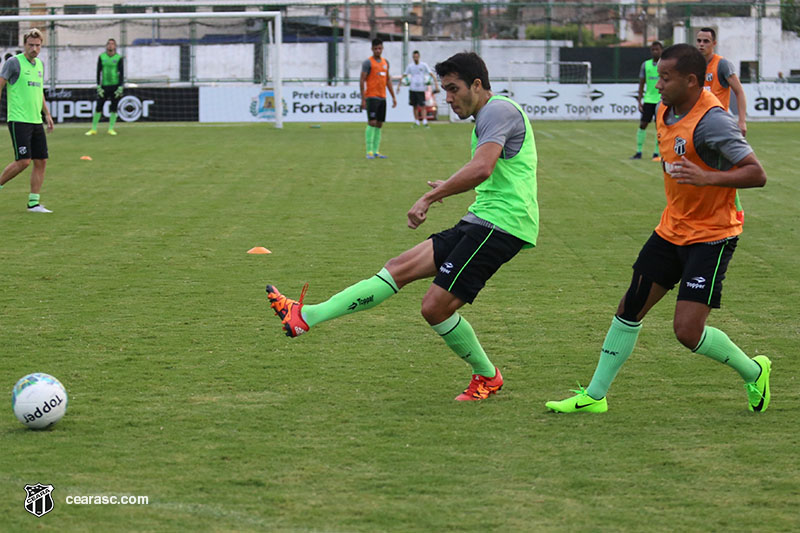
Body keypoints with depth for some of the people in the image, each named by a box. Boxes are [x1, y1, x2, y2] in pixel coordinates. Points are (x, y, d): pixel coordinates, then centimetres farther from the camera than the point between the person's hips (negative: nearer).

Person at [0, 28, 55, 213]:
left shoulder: (39, 64, 15)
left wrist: (46, 114, 23)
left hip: (36, 121, 7)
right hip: (18, 120, -7)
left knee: (41, 161, 2)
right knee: (23, 161, -13)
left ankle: (34, 203, 8)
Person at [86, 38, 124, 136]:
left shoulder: (119, 58, 0)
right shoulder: (101, 57, 5)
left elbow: (122, 73, -1)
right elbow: (99, 72, 5)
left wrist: (120, 88, -8)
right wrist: (99, 87, -1)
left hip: (115, 86, -1)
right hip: (104, 86, 1)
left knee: (114, 108, 0)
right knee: (98, 107, -2)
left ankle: (111, 129, 10)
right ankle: (93, 129, 3)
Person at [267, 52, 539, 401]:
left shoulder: (498, 111, -11)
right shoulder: (487, 117, 21)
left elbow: (481, 168, -28)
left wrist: (430, 198, -23)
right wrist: (449, 188, 37)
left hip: (500, 225, -10)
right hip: (480, 223, 10)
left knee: (436, 306, -12)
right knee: (401, 267, 1)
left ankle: (486, 377, 8)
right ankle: (306, 317, -4)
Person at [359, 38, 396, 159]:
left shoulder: (385, 62, 15)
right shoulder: (368, 63, -6)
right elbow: (362, 81, -8)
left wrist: (393, 96, 17)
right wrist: (363, 99, -15)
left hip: (382, 97, 7)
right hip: (372, 97, -7)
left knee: (379, 125, 6)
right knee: (372, 123, -12)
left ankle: (376, 151, 9)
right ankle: (369, 151, -11)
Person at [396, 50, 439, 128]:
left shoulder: (424, 65, 1)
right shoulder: (410, 66, 9)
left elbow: (431, 74, -3)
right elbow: (404, 76, 16)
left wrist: (436, 83, -14)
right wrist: (399, 85, 11)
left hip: (421, 89, -3)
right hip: (412, 89, 3)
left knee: (422, 107, -10)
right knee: (414, 106, 6)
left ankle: (425, 122, -14)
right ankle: (416, 121, 14)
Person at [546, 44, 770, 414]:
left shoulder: (712, 120, -23)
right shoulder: (665, 111, 3)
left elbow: (757, 174, -27)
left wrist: (707, 178, -38)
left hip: (711, 236, -8)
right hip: (672, 229, 8)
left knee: (688, 331, -13)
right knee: (630, 309, 9)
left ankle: (752, 371, 14)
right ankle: (594, 396, 19)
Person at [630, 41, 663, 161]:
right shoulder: (646, 65, 7)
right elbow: (641, 84, 10)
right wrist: (639, 102, 4)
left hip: (661, 100, -2)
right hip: (648, 100, 2)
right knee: (642, 124, -2)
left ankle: (657, 153, 5)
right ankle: (638, 152, 5)